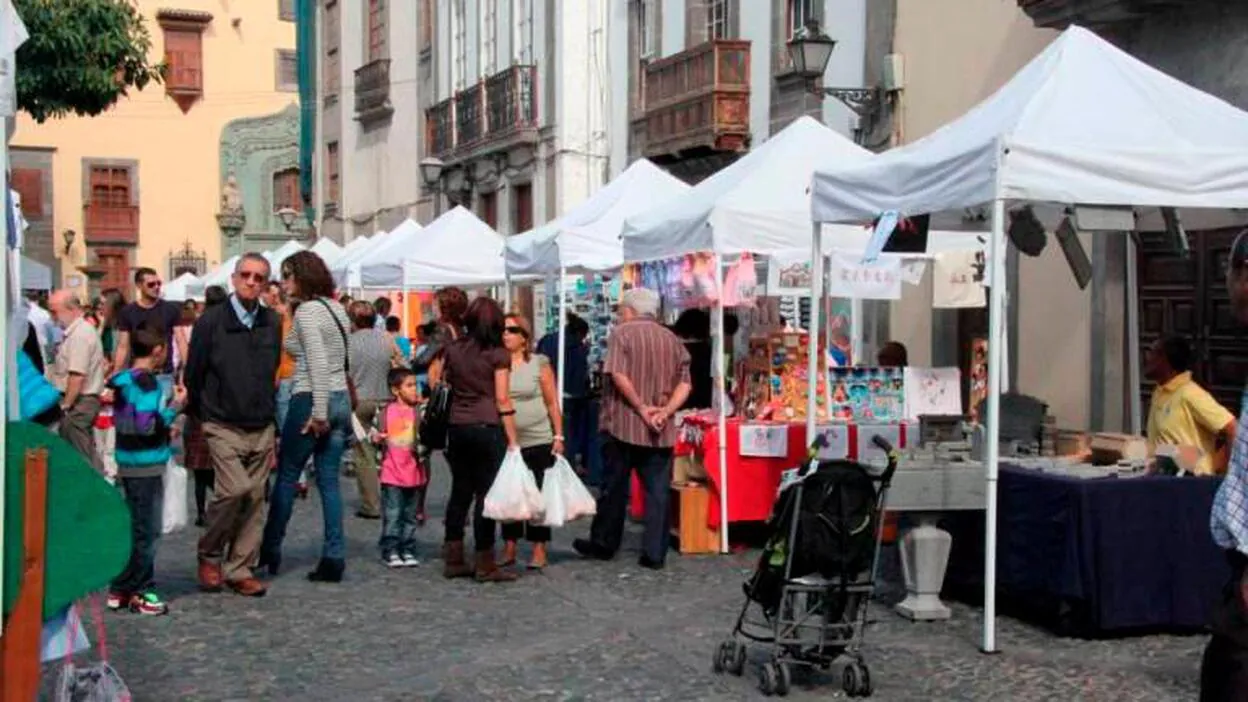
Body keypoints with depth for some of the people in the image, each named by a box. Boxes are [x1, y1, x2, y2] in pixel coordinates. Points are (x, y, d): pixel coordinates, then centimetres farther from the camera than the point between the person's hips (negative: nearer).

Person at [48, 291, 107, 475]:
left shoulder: (80, 334, -17)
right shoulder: (77, 330, 15)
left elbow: (77, 376, -23)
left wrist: (66, 405, -17)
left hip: (78, 402, -10)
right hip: (85, 400, 10)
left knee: (80, 456, -6)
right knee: (87, 454, 14)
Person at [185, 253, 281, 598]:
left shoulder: (272, 323, 8)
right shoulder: (211, 321, -4)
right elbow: (193, 373, 2)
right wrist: (198, 415, 6)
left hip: (261, 427, 4)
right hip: (223, 426, -4)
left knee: (255, 498, 4)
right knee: (234, 489, -17)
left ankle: (240, 570, 14)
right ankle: (209, 554, 6)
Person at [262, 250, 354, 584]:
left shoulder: (306, 311, -12)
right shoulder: (336, 309, 12)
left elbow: (318, 364, -20)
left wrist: (318, 412, -20)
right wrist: (331, 411, 14)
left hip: (311, 400, -8)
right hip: (341, 399, 8)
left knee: (286, 477, 7)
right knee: (329, 481, 7)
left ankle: (270, 551, 19)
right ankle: (333, 559, 6)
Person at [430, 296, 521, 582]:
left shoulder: (452, 349, 8)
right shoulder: (498, 354, -5)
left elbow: (434, 381, 10)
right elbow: (502, 400, -8)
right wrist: (513, 440, -5)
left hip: (457, 427, 5)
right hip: (488, 428, -5)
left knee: (460, 492, 12)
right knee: (486, 495, -1)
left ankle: (453, 560, 16)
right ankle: (485, 564, 3)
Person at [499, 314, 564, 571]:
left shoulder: (539, 364, -1)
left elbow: (552, 403, 0)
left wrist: (558, 436, -4)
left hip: (538, 442, -2)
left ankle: (539, 549, 11)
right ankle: (509, 548, 19)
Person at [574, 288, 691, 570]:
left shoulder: (621, 333, -4)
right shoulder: (672, 339, 11)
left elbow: (619, 376, -16)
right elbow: (684, 384, 4)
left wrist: (641, 407, -12)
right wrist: (665, 411, -6)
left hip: (623, 425, -4)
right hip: (661, 430, 4)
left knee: (614, 488, 9)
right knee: (657, 492, 4)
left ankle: (603, 544, 20)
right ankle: (655, 553, 3)